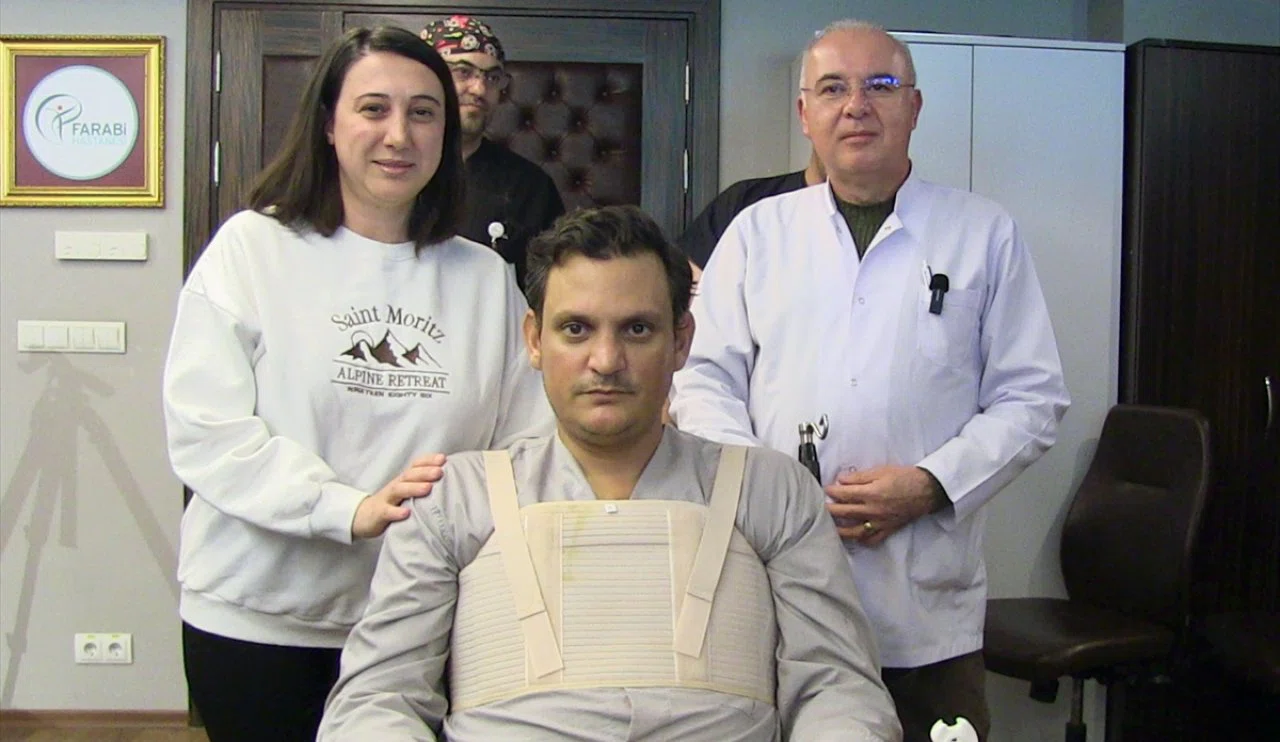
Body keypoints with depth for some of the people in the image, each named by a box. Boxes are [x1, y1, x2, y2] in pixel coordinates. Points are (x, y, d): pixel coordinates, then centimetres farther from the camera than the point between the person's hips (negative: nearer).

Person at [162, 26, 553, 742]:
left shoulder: (485, 276, 6)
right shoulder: (252, 246, -3)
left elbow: (530, 433, 4)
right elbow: (205, 429, -11)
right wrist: (350, 509, -21)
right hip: (258, 615, -2)